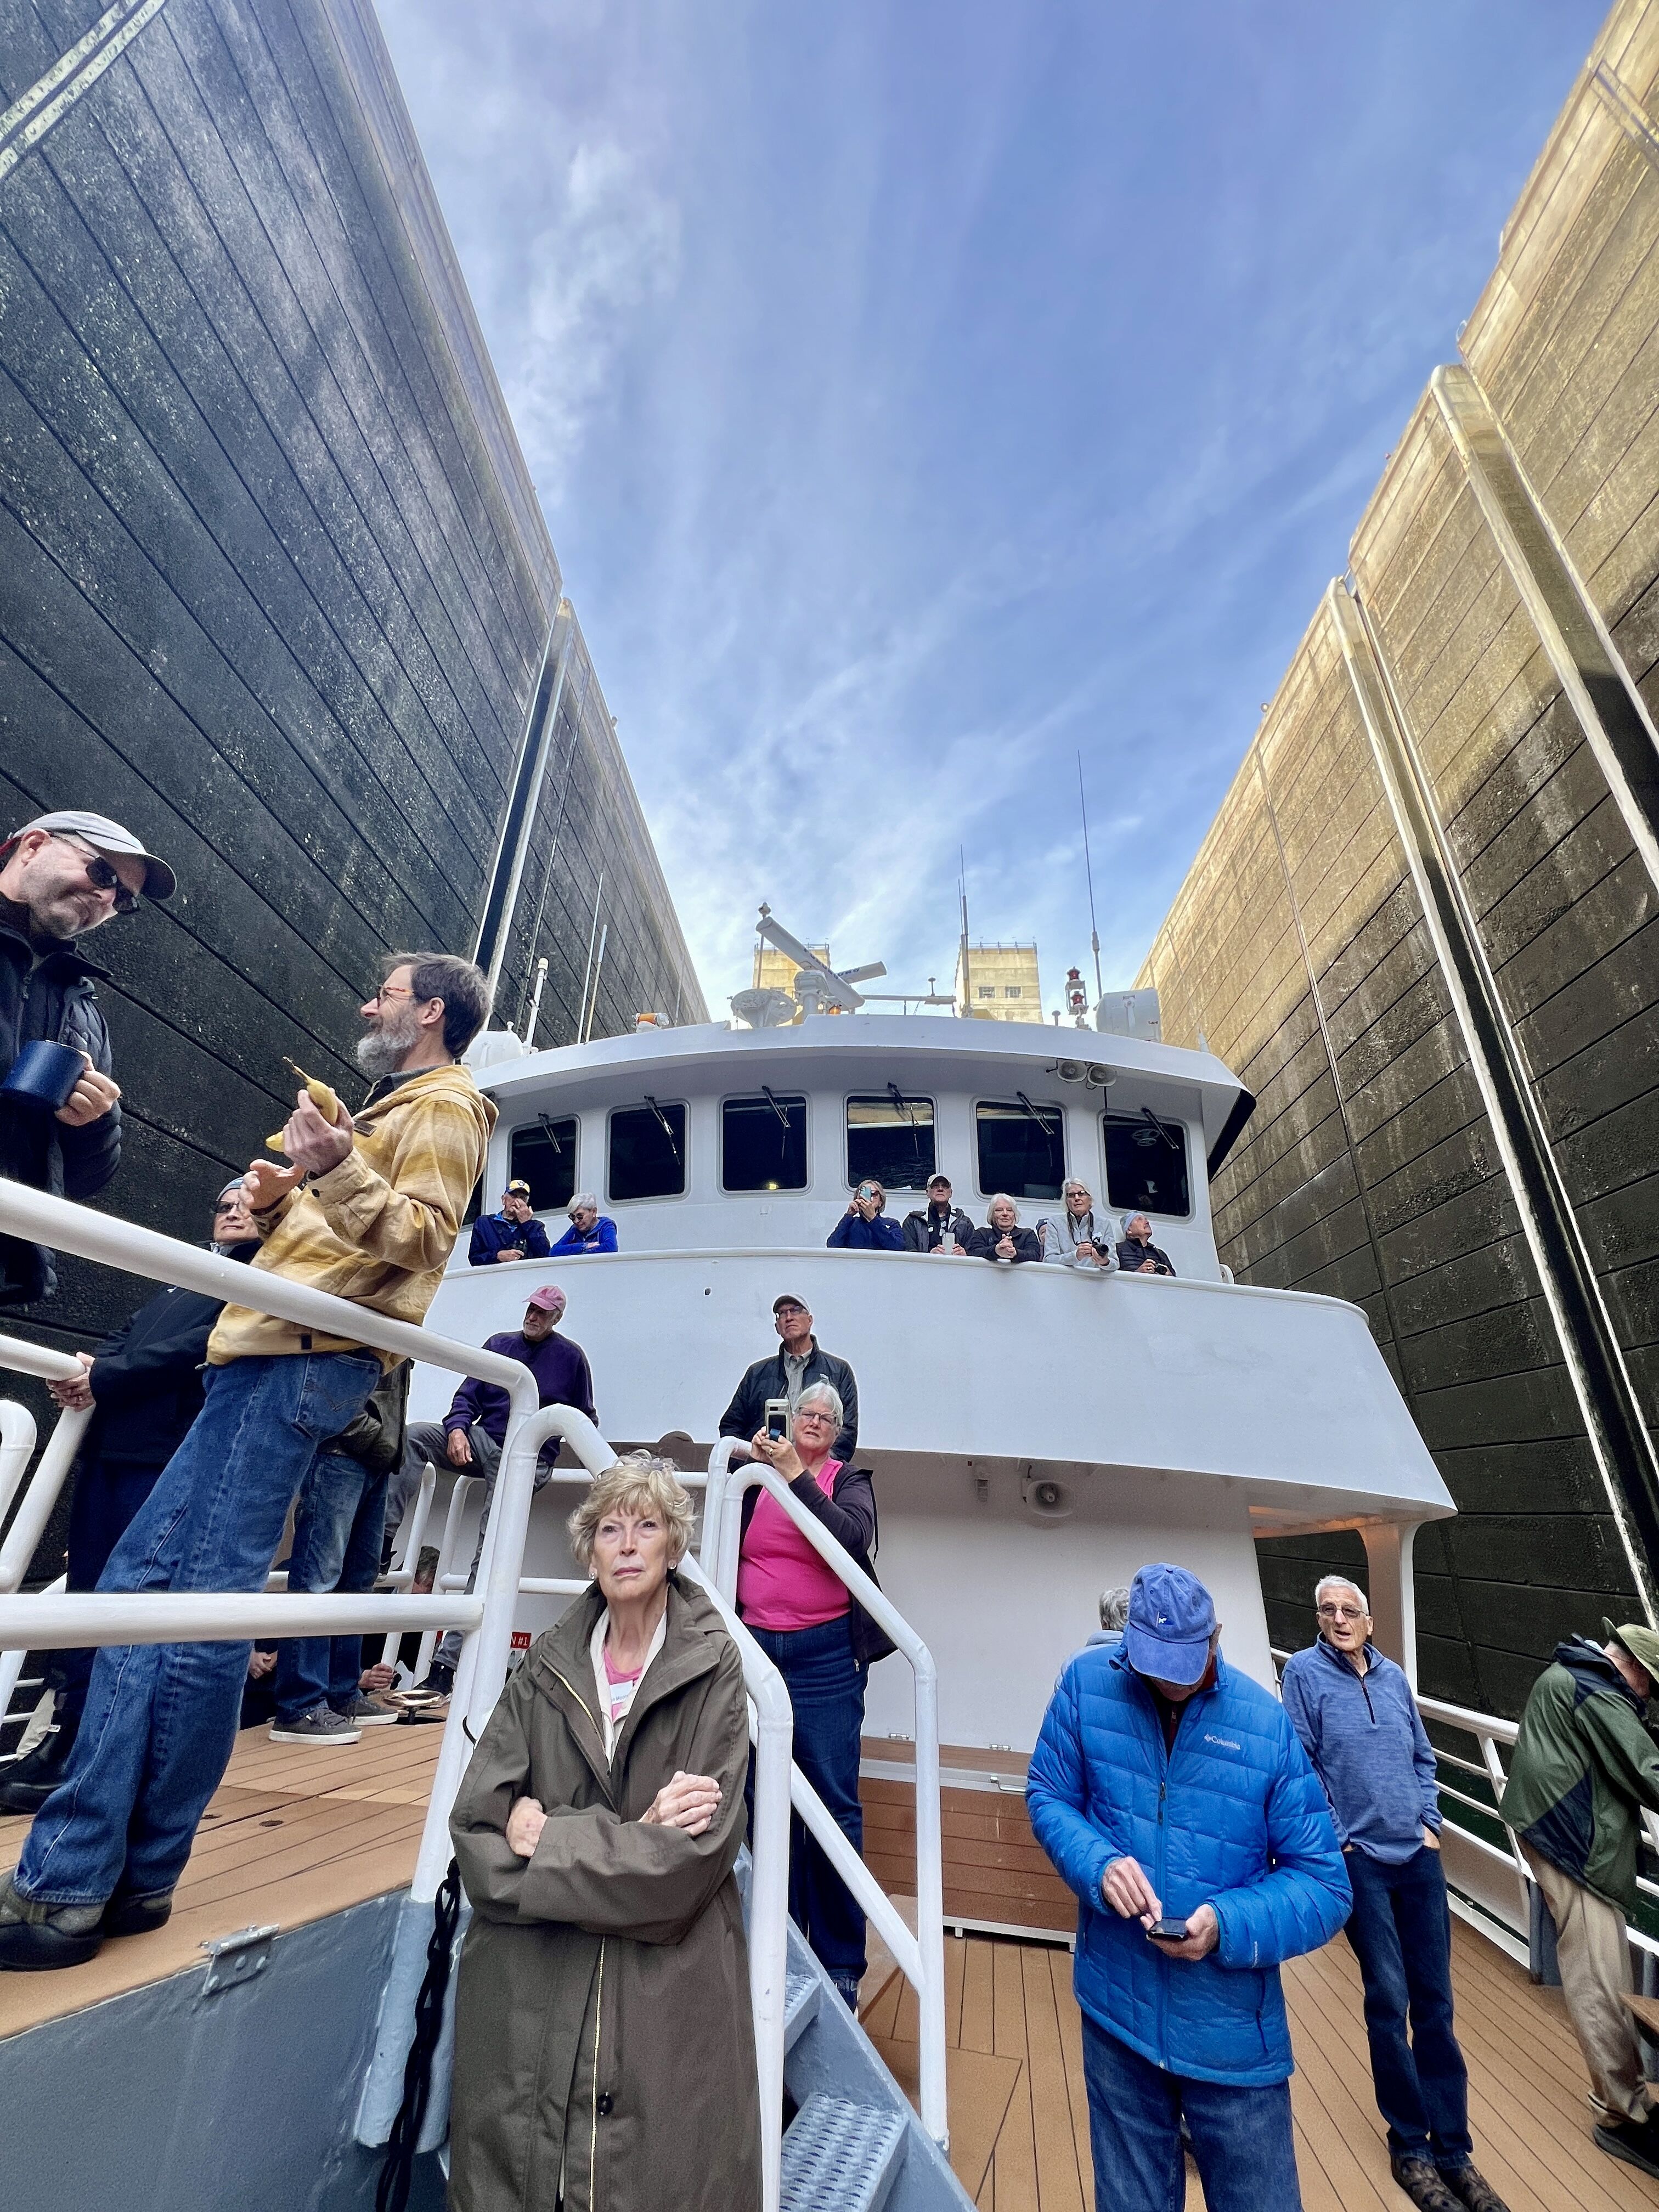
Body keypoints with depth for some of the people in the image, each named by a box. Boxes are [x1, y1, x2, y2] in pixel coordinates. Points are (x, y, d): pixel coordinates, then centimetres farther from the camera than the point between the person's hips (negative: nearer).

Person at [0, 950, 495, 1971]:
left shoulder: (445, 1106, -2)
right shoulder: (390, 1103, 28)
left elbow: (421, 1238, -15)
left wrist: (337, 1170, -29)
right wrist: (282, 1198, 14)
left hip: (308, 1361, -10)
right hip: (268, 1356, 10)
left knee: (202, 1607, -9)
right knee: (140, 1581, 8)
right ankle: (114, 1875, 15)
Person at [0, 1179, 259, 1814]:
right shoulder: (177, 1282, 26)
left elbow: (203, 1345, -12)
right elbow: (125, 1338, 17)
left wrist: (106, 1377, -14)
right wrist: (88, 1366, -4)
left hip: (167, 1453, -7)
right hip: (108, 1445, 7)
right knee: (84, 1592, 9)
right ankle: (64, 1734, 19)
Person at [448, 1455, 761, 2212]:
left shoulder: (714, 1670, -10)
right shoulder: (547, 1666, -1)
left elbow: (696, 1856, -14)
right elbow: (477, 1822, -6)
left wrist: (548, 1840, -12)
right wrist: (625, 1839, -17)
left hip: (665, 1990, -2)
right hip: (529, 1984, 2)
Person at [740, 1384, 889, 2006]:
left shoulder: (849, 1481, 2)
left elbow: (851, 1538, -15)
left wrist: (795, 1474, -19)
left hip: (824, 1656, -2)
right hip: (756, 1649, 2)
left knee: (833, 1804, 1)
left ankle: (840, 1962, 15)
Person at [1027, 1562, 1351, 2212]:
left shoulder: (1270, 1728, -16)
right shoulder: (1087, 1683, -14)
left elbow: (1325, 1886, -9)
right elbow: (1048, 1797, -4)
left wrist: (1227, 1925, -24)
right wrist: (1099, 1863, -23)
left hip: (1233, 2032, 0)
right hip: (1117, 2012, 1)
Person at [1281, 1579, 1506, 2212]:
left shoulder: (1394, 1675, 3)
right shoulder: (1303, 1671, -12)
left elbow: (1423, 1758, 14)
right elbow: (1299, 1765, -10)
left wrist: (1431, 1822, 3)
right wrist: (1335, 1839, -10)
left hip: (1419, 1855, 4)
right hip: (1359, 1859, -4)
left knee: (1435, 2000, 10)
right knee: (1389, 2000, 3)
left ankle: (1453, 2149, 26)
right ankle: (1409, 2148, 24)